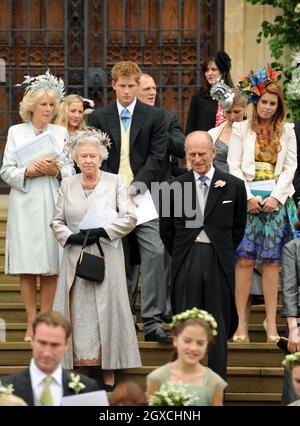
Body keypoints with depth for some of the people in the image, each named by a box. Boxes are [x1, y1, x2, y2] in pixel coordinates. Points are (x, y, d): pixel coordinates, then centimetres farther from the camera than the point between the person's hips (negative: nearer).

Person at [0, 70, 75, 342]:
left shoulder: (61, 133, 11)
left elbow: (71, 171, 9)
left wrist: (57, 171, -11)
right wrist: (28, 172, -13)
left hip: (53, 205, 1)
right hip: (25, 205, -1)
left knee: (51, 268, -2)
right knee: (27, 268, -3)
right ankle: (32, 323, 1)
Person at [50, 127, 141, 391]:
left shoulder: (115, 182, 1)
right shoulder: (67, 185, 9)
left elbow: (129, 218, -4)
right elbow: (57, 221, 10)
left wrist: (103, 231, -14)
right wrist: (72, 237, -9)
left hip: (106, 257, -3)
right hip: (75, 260, 3)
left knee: (106, 311, -3)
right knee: (79, 315, 0)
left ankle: (109, 374, 0)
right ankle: (82, 371, 4)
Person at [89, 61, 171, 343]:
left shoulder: (154, 117, 6)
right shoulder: (99, 118, 10)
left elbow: (157, 158, 0)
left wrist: (136, 186, -11)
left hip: (142, 195, -1)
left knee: (154, 253, -13)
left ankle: (152, 322, -13)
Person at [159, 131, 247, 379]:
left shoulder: (233, 186, 2)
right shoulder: (175, 187, 3)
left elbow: (239, 227, 11)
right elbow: (167, 229, 11)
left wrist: (224, 253, 7)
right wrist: (181, 256, 7)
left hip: (220, 263, 0)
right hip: (186, 263, 0)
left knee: (218, 324, 5)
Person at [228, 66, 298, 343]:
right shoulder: (241, 129, 7)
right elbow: (234, 167, 2)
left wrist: (276, 196, -8)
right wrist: (248, 196, -10)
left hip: (276, 201, 1)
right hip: (248, 199, -1)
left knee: (271, 261, -2)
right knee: (244, 260, -8)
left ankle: (271, 324, -1)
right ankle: (242, 322, -7)